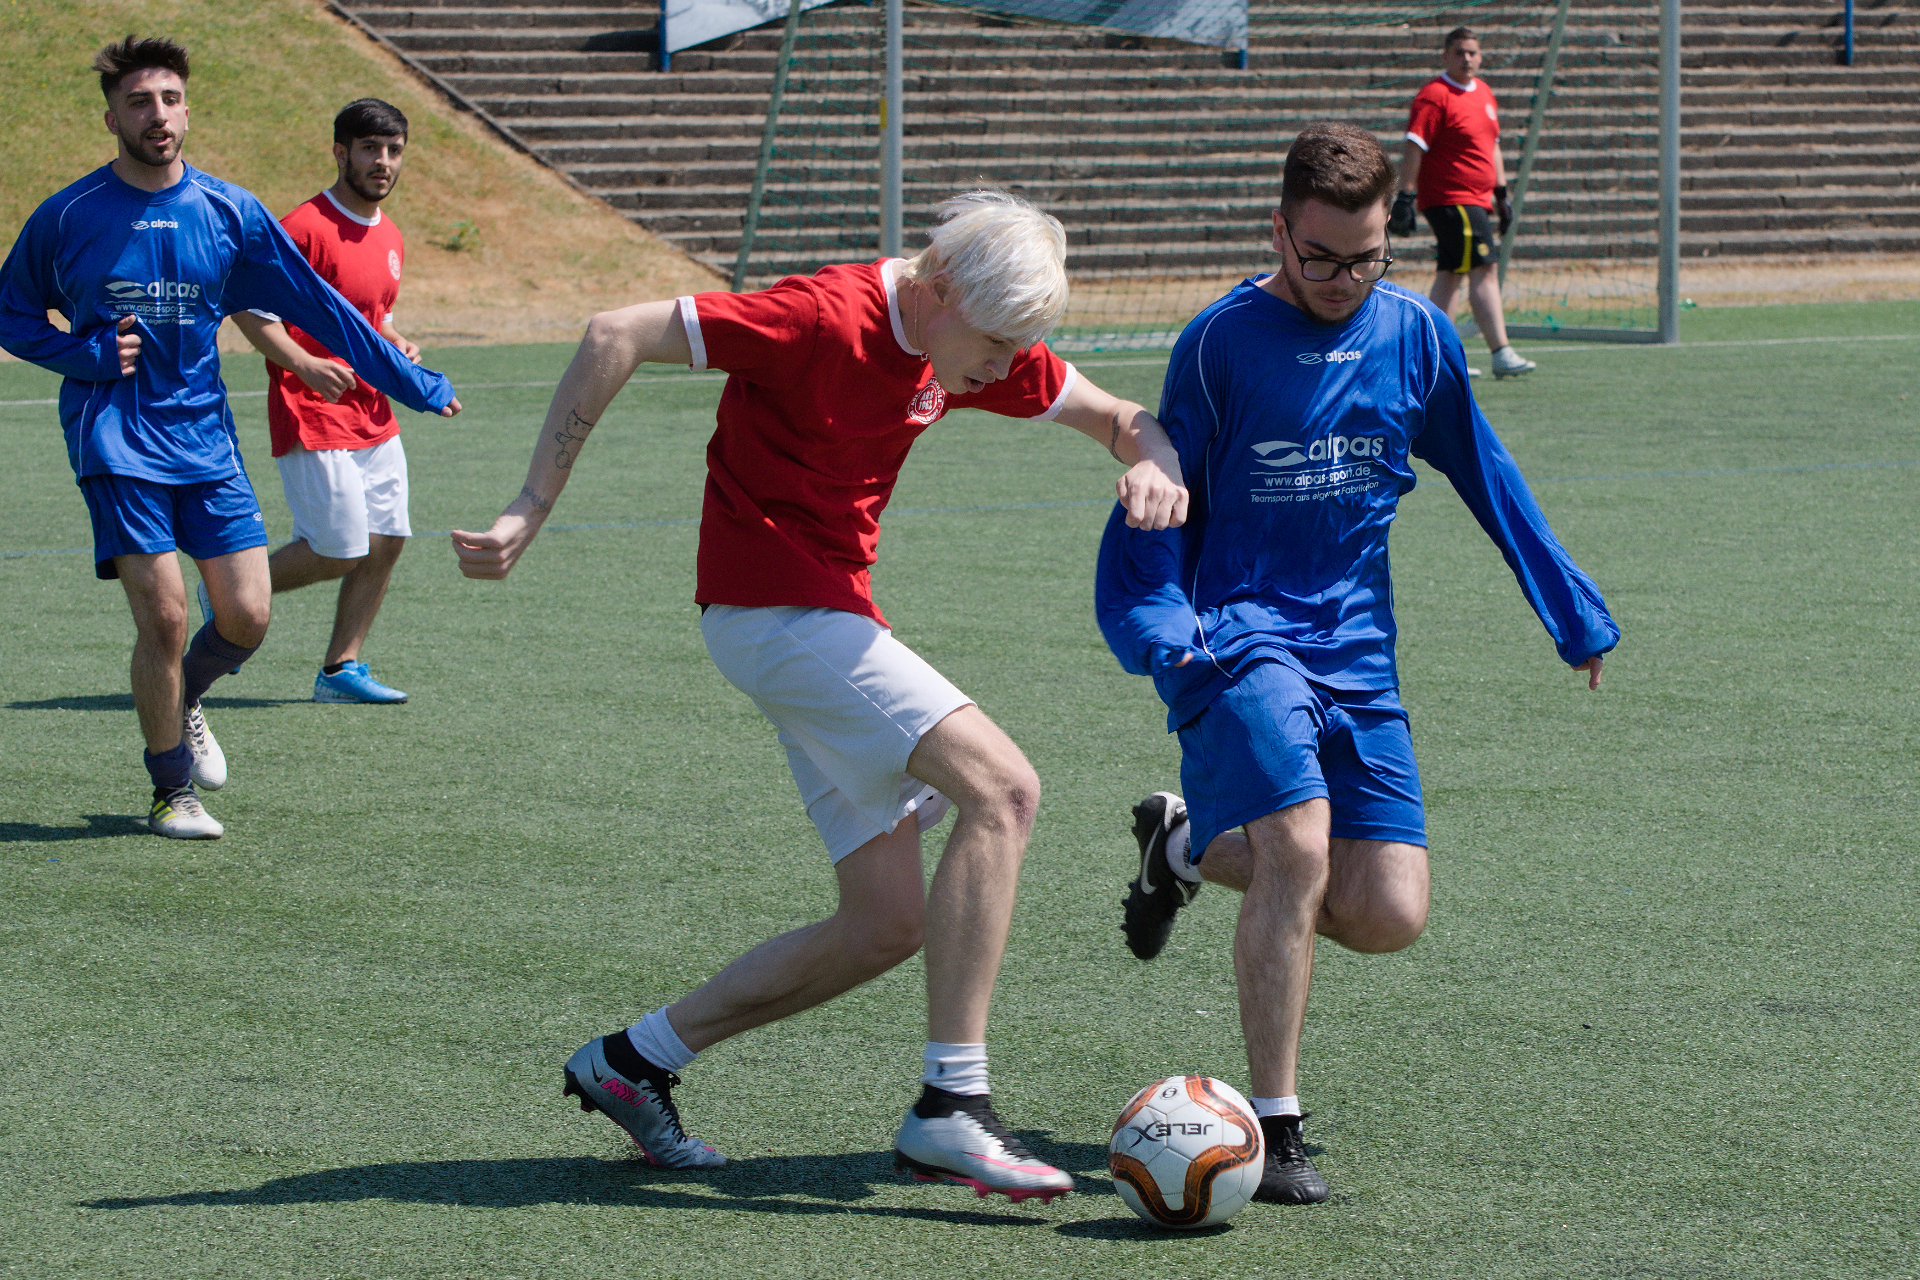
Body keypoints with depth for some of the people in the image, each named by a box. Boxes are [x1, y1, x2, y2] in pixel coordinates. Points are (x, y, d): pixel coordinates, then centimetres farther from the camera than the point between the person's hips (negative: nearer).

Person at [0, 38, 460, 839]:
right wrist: (87, 357, -10)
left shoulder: (229, 214, 2)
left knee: (246, 616, -3)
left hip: (204, 436, 3)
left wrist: (410, 381, 7)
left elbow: (317, 306, 8)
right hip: (116, 442, -3)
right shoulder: (68, 218, -4)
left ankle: (183, 702, 30)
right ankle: (172, 793, 5)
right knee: (164, 615, -12)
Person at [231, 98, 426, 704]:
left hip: (375, 418, 8)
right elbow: (248, 308, -16)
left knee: (387, 540, 3)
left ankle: (341, 667, 11)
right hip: (314, 420, -8)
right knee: (338, 551, -9)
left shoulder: (390, 238, 13)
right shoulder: (306, 228, -14)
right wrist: (306, 365, -27)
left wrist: (397, 346, 6)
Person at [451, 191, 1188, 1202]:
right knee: (1002, 788, -22)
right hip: (775, 611, -9)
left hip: (831, 613, 9)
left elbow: (1116, 414, 17)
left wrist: (1152, 460, -8)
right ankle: (949, 1109, -22)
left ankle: (634, 1060, 18)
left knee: (887, 926, 6)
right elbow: (617, 337, -20)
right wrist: (531, 510, -21)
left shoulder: (975, 344, 4)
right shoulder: (825, 320, -20)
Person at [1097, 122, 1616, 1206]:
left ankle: (1191, 842, 23)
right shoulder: (1221, 343, -6)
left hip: (1356, 654, 5)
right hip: (1238, 637, -4)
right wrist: (1161, 625, -19)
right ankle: (1275, 1129, -14)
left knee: (1390, 915, -5)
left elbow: (1488, 481, 18)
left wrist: (1574, 614, 20)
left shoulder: (1416, 336, 5)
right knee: (1302, 845, -28)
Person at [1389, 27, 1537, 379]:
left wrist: (1501, 193, 23)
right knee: (1485, 270, -14)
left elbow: (1492, 145, 25)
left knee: (1449, 275, 10)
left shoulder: (1484, 92, 15)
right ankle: (1501, 355, -18)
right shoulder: (1434, 95, -11)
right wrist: (1405, 198, -19)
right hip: (1449, 200, -9)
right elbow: (1414, 149, -15)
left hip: (1476, 200, 9)